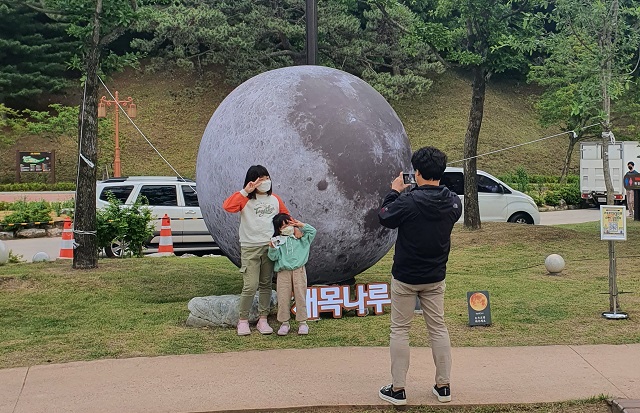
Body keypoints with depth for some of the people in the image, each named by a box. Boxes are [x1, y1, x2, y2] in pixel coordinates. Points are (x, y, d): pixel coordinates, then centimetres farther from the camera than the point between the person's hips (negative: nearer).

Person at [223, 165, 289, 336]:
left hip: (270, 246, 5)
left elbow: (286, 217, 21)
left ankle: (263, 320, 18)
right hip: (250, 248, -4)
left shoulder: (274, 199, 10)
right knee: (250, 286, -10)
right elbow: (227, 206, -22)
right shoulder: (246, 199, -4)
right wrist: (245, 192, -22)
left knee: (266, 285, 10)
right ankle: (243, 321, 5)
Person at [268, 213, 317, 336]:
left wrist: (301, 225, 1)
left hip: (299, 270, 1)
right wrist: (272, 248, -21)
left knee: (300, 296, 1)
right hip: (283, 272, -1)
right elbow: (273, 257, -1)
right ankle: (284, 323, 8)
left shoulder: (300, 238, 11)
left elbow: (312, 231, 6)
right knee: (283, 298, -2)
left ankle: (302, 322, 8)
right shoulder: (277, 240, 5)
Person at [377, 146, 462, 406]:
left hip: (405, 278, -4)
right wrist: (423, 190, 11)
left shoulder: (408, 202, -23)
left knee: (399, 330, 7)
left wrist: (394, 192, 7)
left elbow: (384, 218, -7)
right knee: (438, 329, 14)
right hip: (435, 278, 4)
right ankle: (443, 386, 18)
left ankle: (398, 389, 10)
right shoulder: (453, 202, -8)